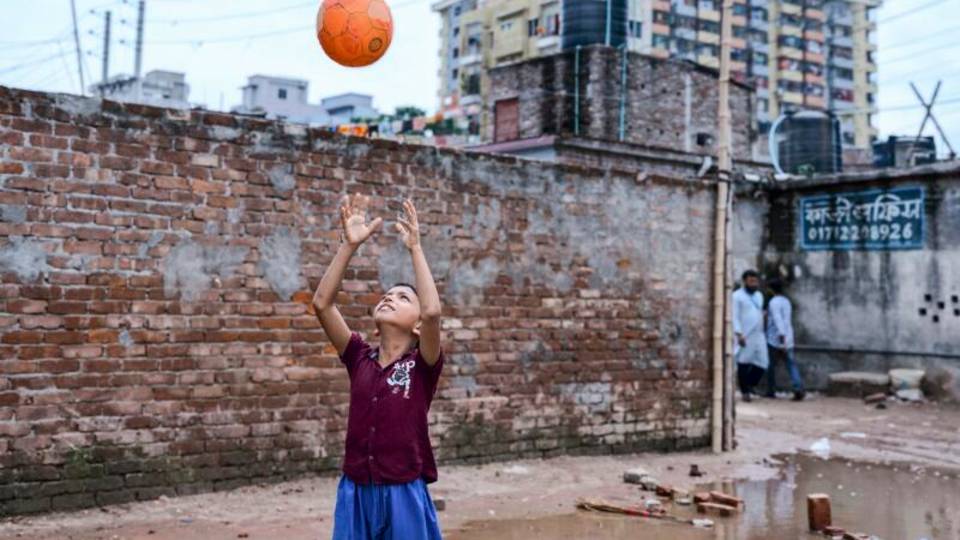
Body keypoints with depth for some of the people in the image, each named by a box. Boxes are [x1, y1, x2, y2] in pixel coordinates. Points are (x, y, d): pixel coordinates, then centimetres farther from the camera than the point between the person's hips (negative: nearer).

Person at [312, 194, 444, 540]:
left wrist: (415, 247, -17)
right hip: (356, 494, 3)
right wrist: (349, 245, -10)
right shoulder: (359, 358, 5)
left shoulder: (422, 365, -4)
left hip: (404, 496, -3)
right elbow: (322, 303, -5)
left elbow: (433, 311, -23)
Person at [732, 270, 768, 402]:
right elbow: (735, 316, -10)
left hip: (759, 336, 6)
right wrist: (739, 334, -18)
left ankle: (749, 386, 19)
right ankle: (745, 391, 9)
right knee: (744, 365, -1)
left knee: (762, 363, 1)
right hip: (745, 337, -6)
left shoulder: (759, 295, 18)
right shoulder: (737, 296, -4)